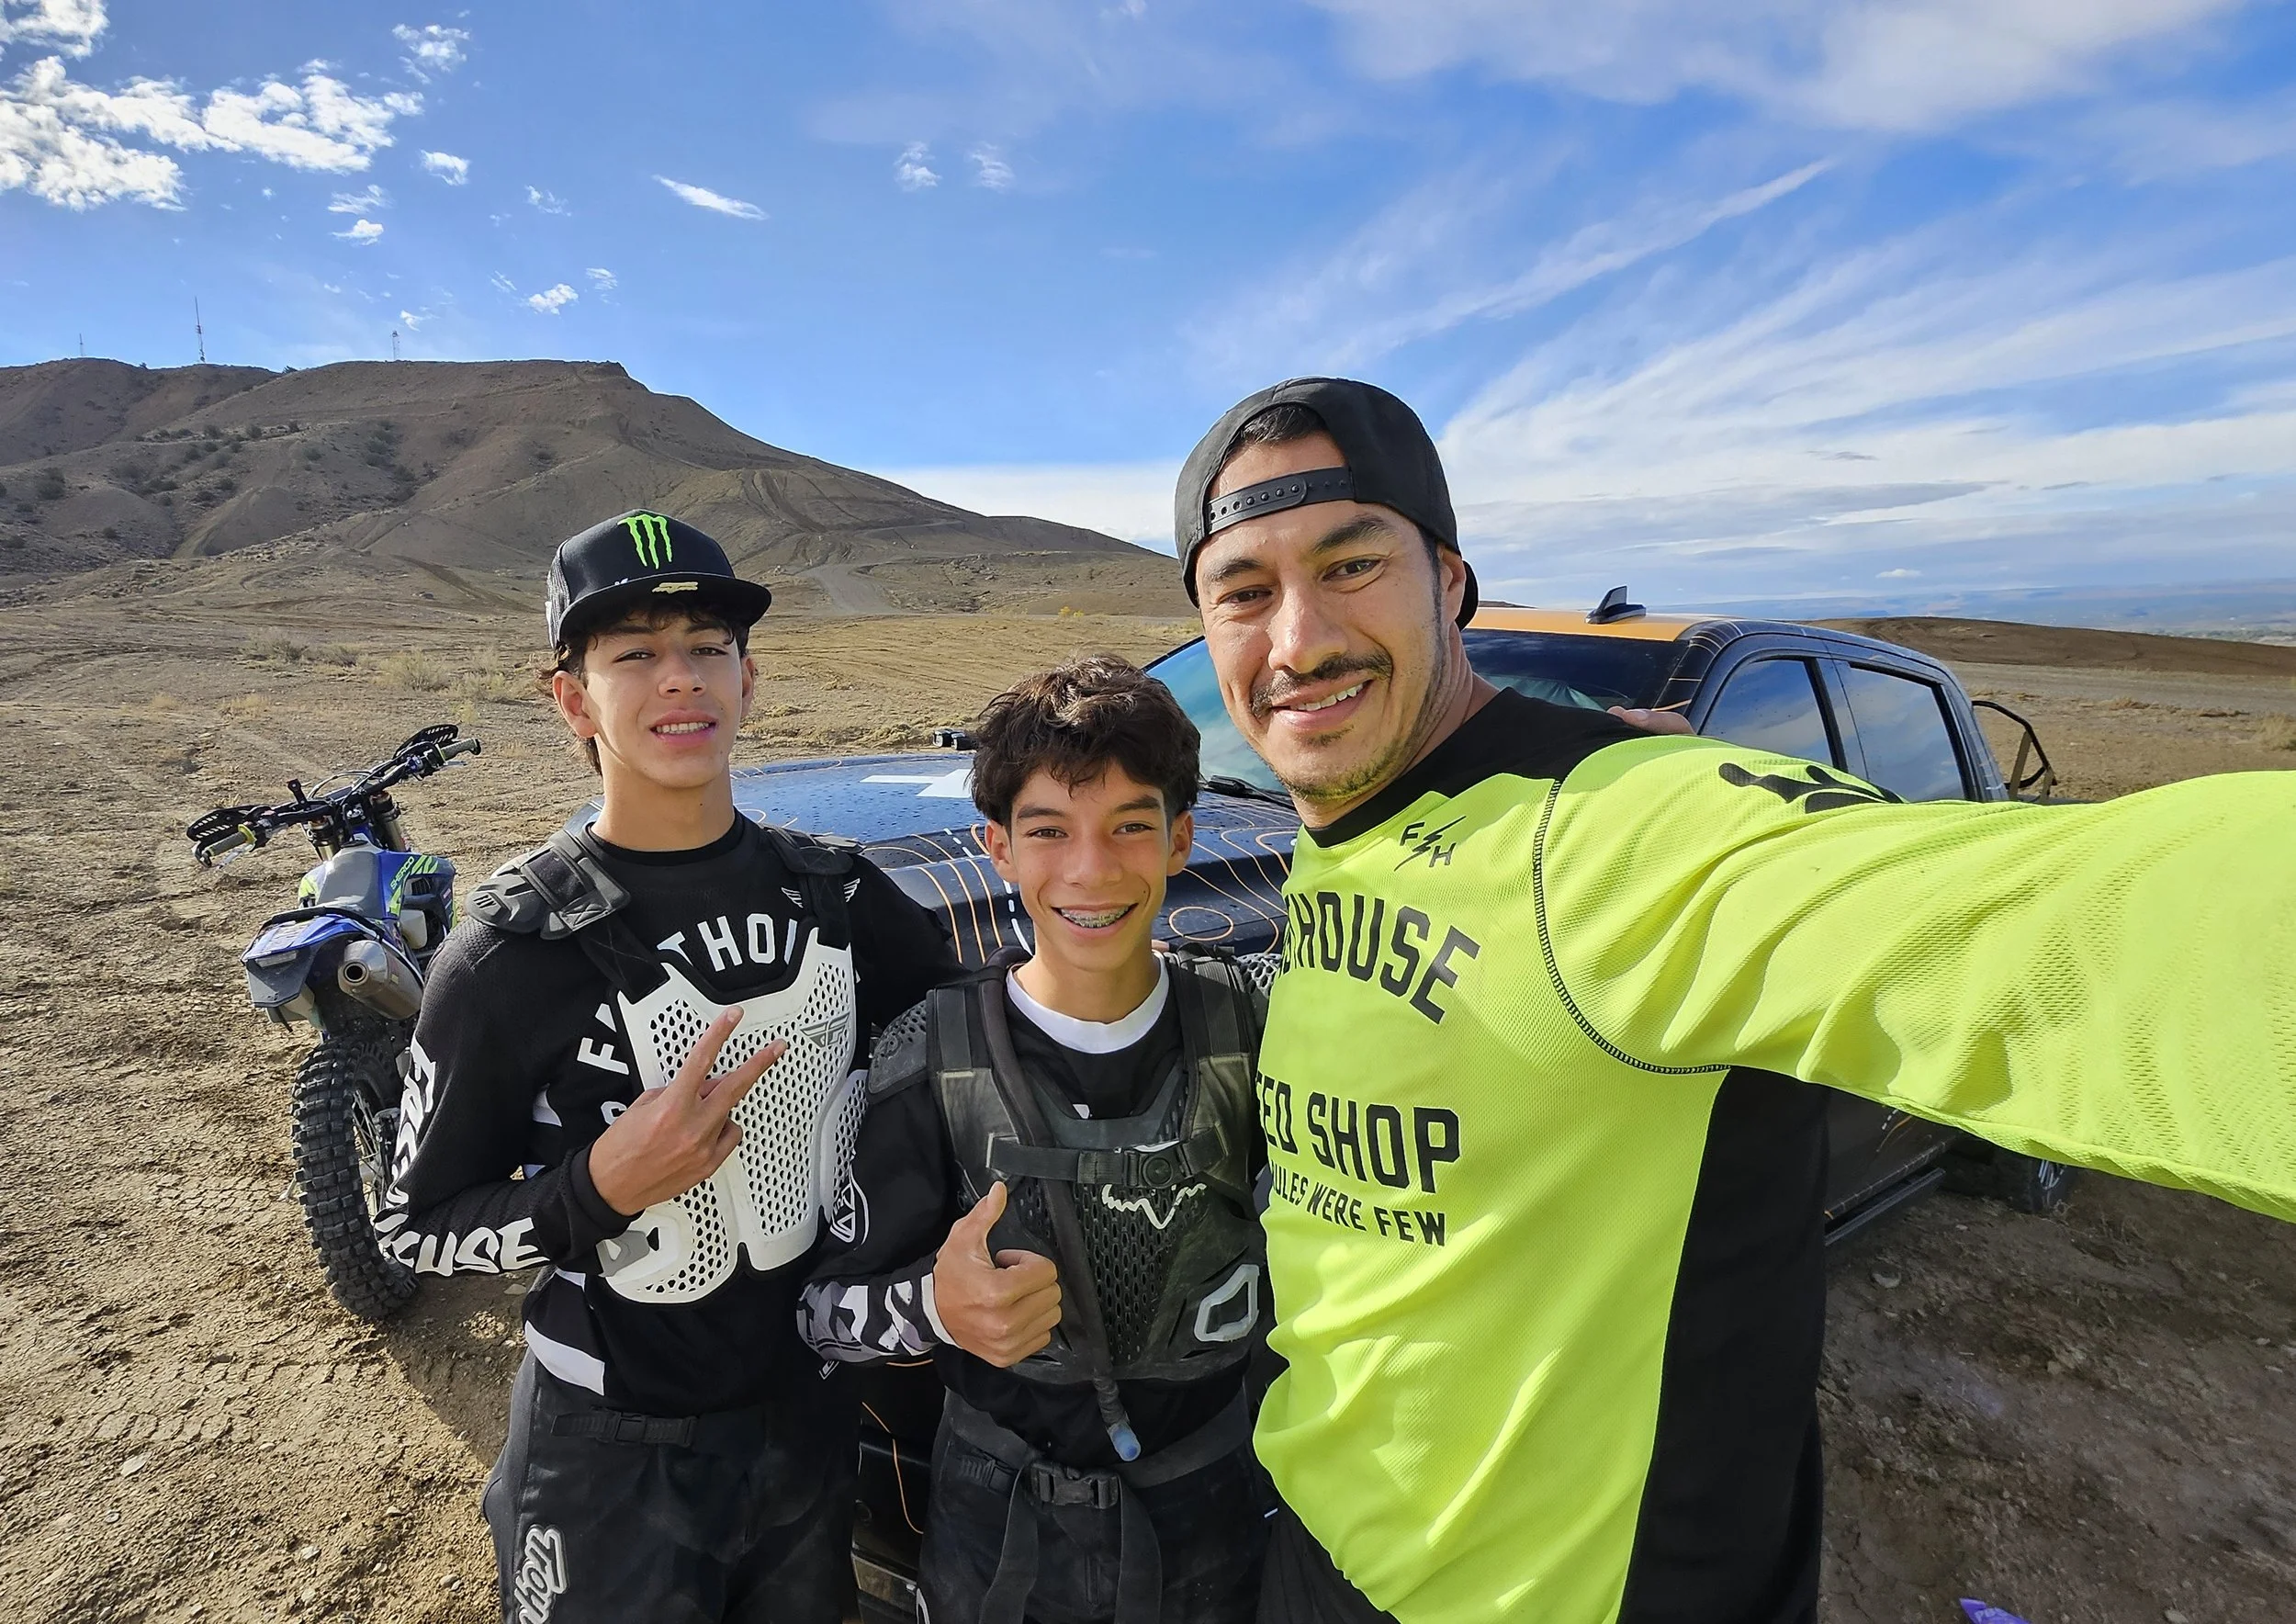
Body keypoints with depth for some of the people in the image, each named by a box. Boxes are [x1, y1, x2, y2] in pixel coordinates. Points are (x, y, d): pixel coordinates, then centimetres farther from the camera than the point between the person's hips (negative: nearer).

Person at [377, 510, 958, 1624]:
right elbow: (416, 1229, -9)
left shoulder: (838, 898, -7)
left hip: (810, 1417, 4)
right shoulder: (512, 953, -17)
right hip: (616, 1455, -3)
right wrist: (601, 1188, -26)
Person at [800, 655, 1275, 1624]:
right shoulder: (932, 1058, -17)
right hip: (1002, 1534, 0)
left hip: (1210, 1515, 1)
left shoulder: (1252, 1023, -14)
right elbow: (827, 1310, -10)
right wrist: (935, 1306, -29)